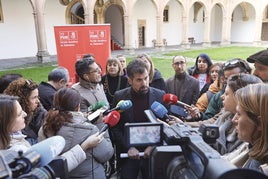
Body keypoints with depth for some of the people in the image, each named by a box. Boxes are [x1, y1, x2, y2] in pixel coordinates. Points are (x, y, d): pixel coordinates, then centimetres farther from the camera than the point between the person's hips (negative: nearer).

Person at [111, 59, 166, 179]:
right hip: (128, 153, 0)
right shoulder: (120, 96, -6)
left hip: (153, 153, 0)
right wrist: (128, 147, -11)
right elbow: (115, 127, -2)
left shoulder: (160, 95, -6)